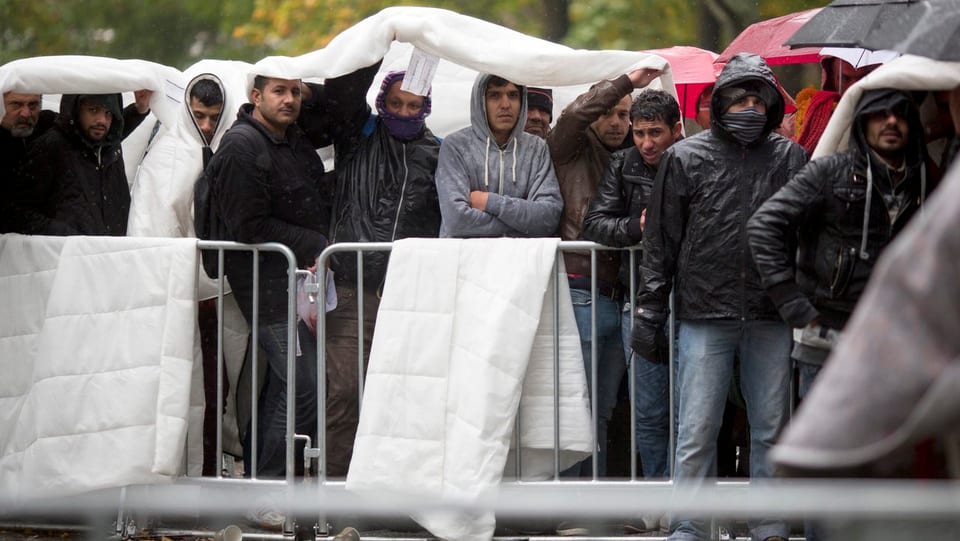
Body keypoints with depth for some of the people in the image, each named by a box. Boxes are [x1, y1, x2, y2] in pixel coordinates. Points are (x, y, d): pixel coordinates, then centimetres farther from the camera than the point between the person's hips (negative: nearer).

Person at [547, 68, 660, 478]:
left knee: (602, 410, 10)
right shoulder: (573, 150, 2)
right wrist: (628, 81, -14)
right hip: (580, 294, -6)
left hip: (619, 298, 6)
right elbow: (574, 114, -18)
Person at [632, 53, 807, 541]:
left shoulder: (790, 159, 7)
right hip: (704, 317, -2)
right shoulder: (686, 158, 4)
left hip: (771, 319, 2)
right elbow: (661, 243, 5)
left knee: (771, 428, 8)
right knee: (697, 431, -1)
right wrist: (649, 313, 2)